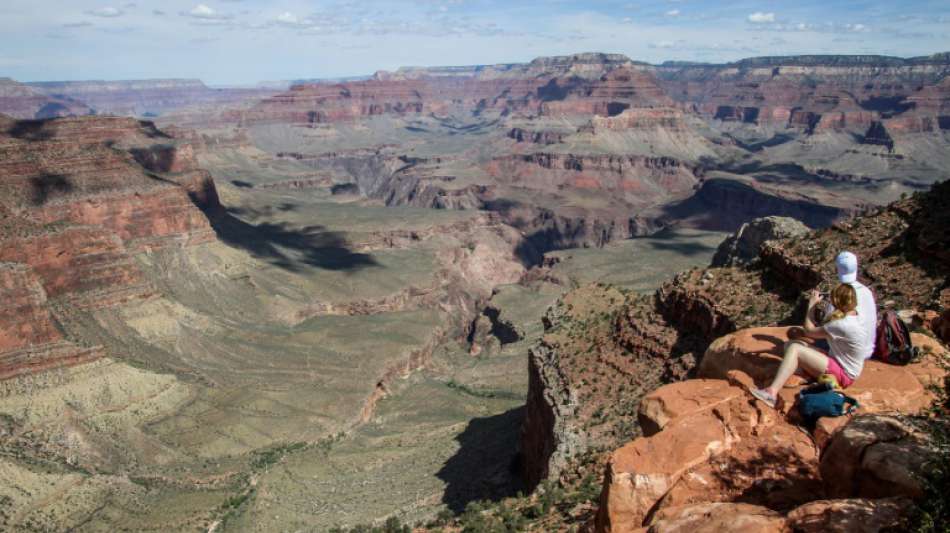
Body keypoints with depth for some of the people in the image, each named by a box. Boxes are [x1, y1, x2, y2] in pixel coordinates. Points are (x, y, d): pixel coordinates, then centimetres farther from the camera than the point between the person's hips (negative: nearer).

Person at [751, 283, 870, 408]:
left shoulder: (842, 325, -27)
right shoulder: (853, 317, 2)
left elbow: (809, 331, -16)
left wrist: (811, 304, -8)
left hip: (843, 374, -10)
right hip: (839, 362, 10)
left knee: (794, 349, -24)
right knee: (790, 344, 0)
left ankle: (772, 392, -30)